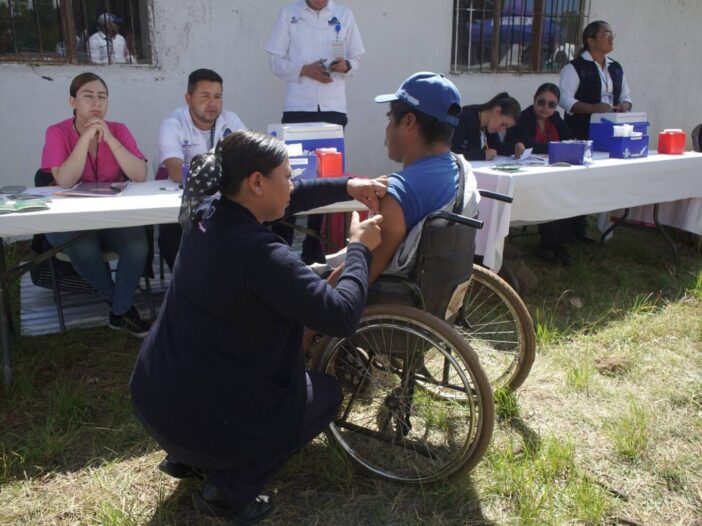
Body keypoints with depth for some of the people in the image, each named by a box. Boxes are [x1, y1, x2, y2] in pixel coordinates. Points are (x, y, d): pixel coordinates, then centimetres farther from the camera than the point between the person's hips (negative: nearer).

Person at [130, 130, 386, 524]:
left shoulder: (206, 217, -1)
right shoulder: (263, 255, -27)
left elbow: (291, 198, 14)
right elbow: (342, 316, -23)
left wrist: (347, 187, 8)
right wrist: (361, 248, -10)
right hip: (200, 416, -8)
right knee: (327, 392, 16)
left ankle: (187, 457, 28)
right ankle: (229, 488, 8)